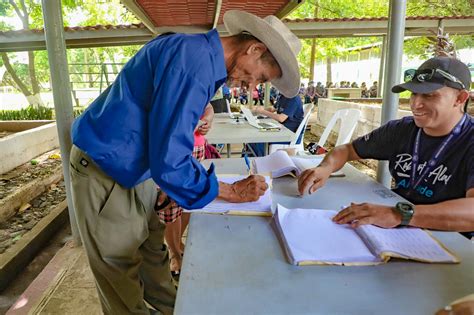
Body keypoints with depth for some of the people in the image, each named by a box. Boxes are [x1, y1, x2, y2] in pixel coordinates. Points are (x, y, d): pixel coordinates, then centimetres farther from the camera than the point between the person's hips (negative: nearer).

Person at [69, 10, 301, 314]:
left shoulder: (203, 56, 3)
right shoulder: (192, 59, -28)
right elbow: (169, 163, -30)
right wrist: (233, 192, -18)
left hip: (137, 168, 9)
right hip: (103, 173, -9)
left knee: (153, 252, 18)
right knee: (122, 274, 6)